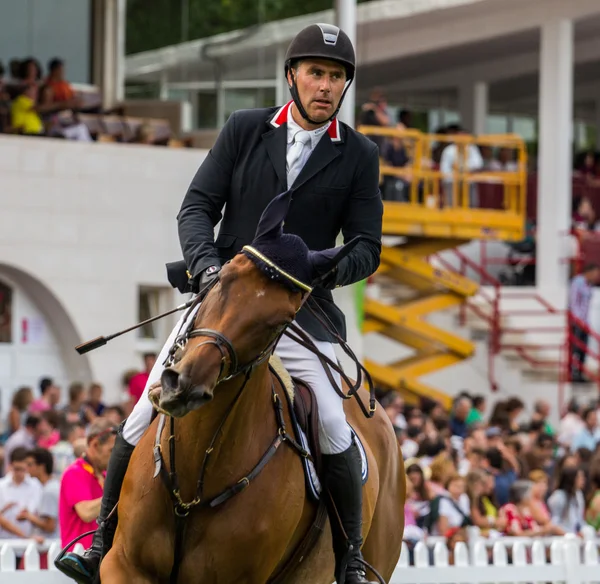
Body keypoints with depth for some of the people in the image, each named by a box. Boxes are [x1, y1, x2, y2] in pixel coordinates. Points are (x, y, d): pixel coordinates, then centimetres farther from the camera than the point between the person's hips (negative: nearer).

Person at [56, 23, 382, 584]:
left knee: (334, 433, -20)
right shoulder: (244, 130, 6)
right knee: (147, 418, -5)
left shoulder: (359, 156, 3)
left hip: (301, 312, -2)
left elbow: (366, 249, 2)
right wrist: (207, 263, -15)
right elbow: (197, 207, 4)